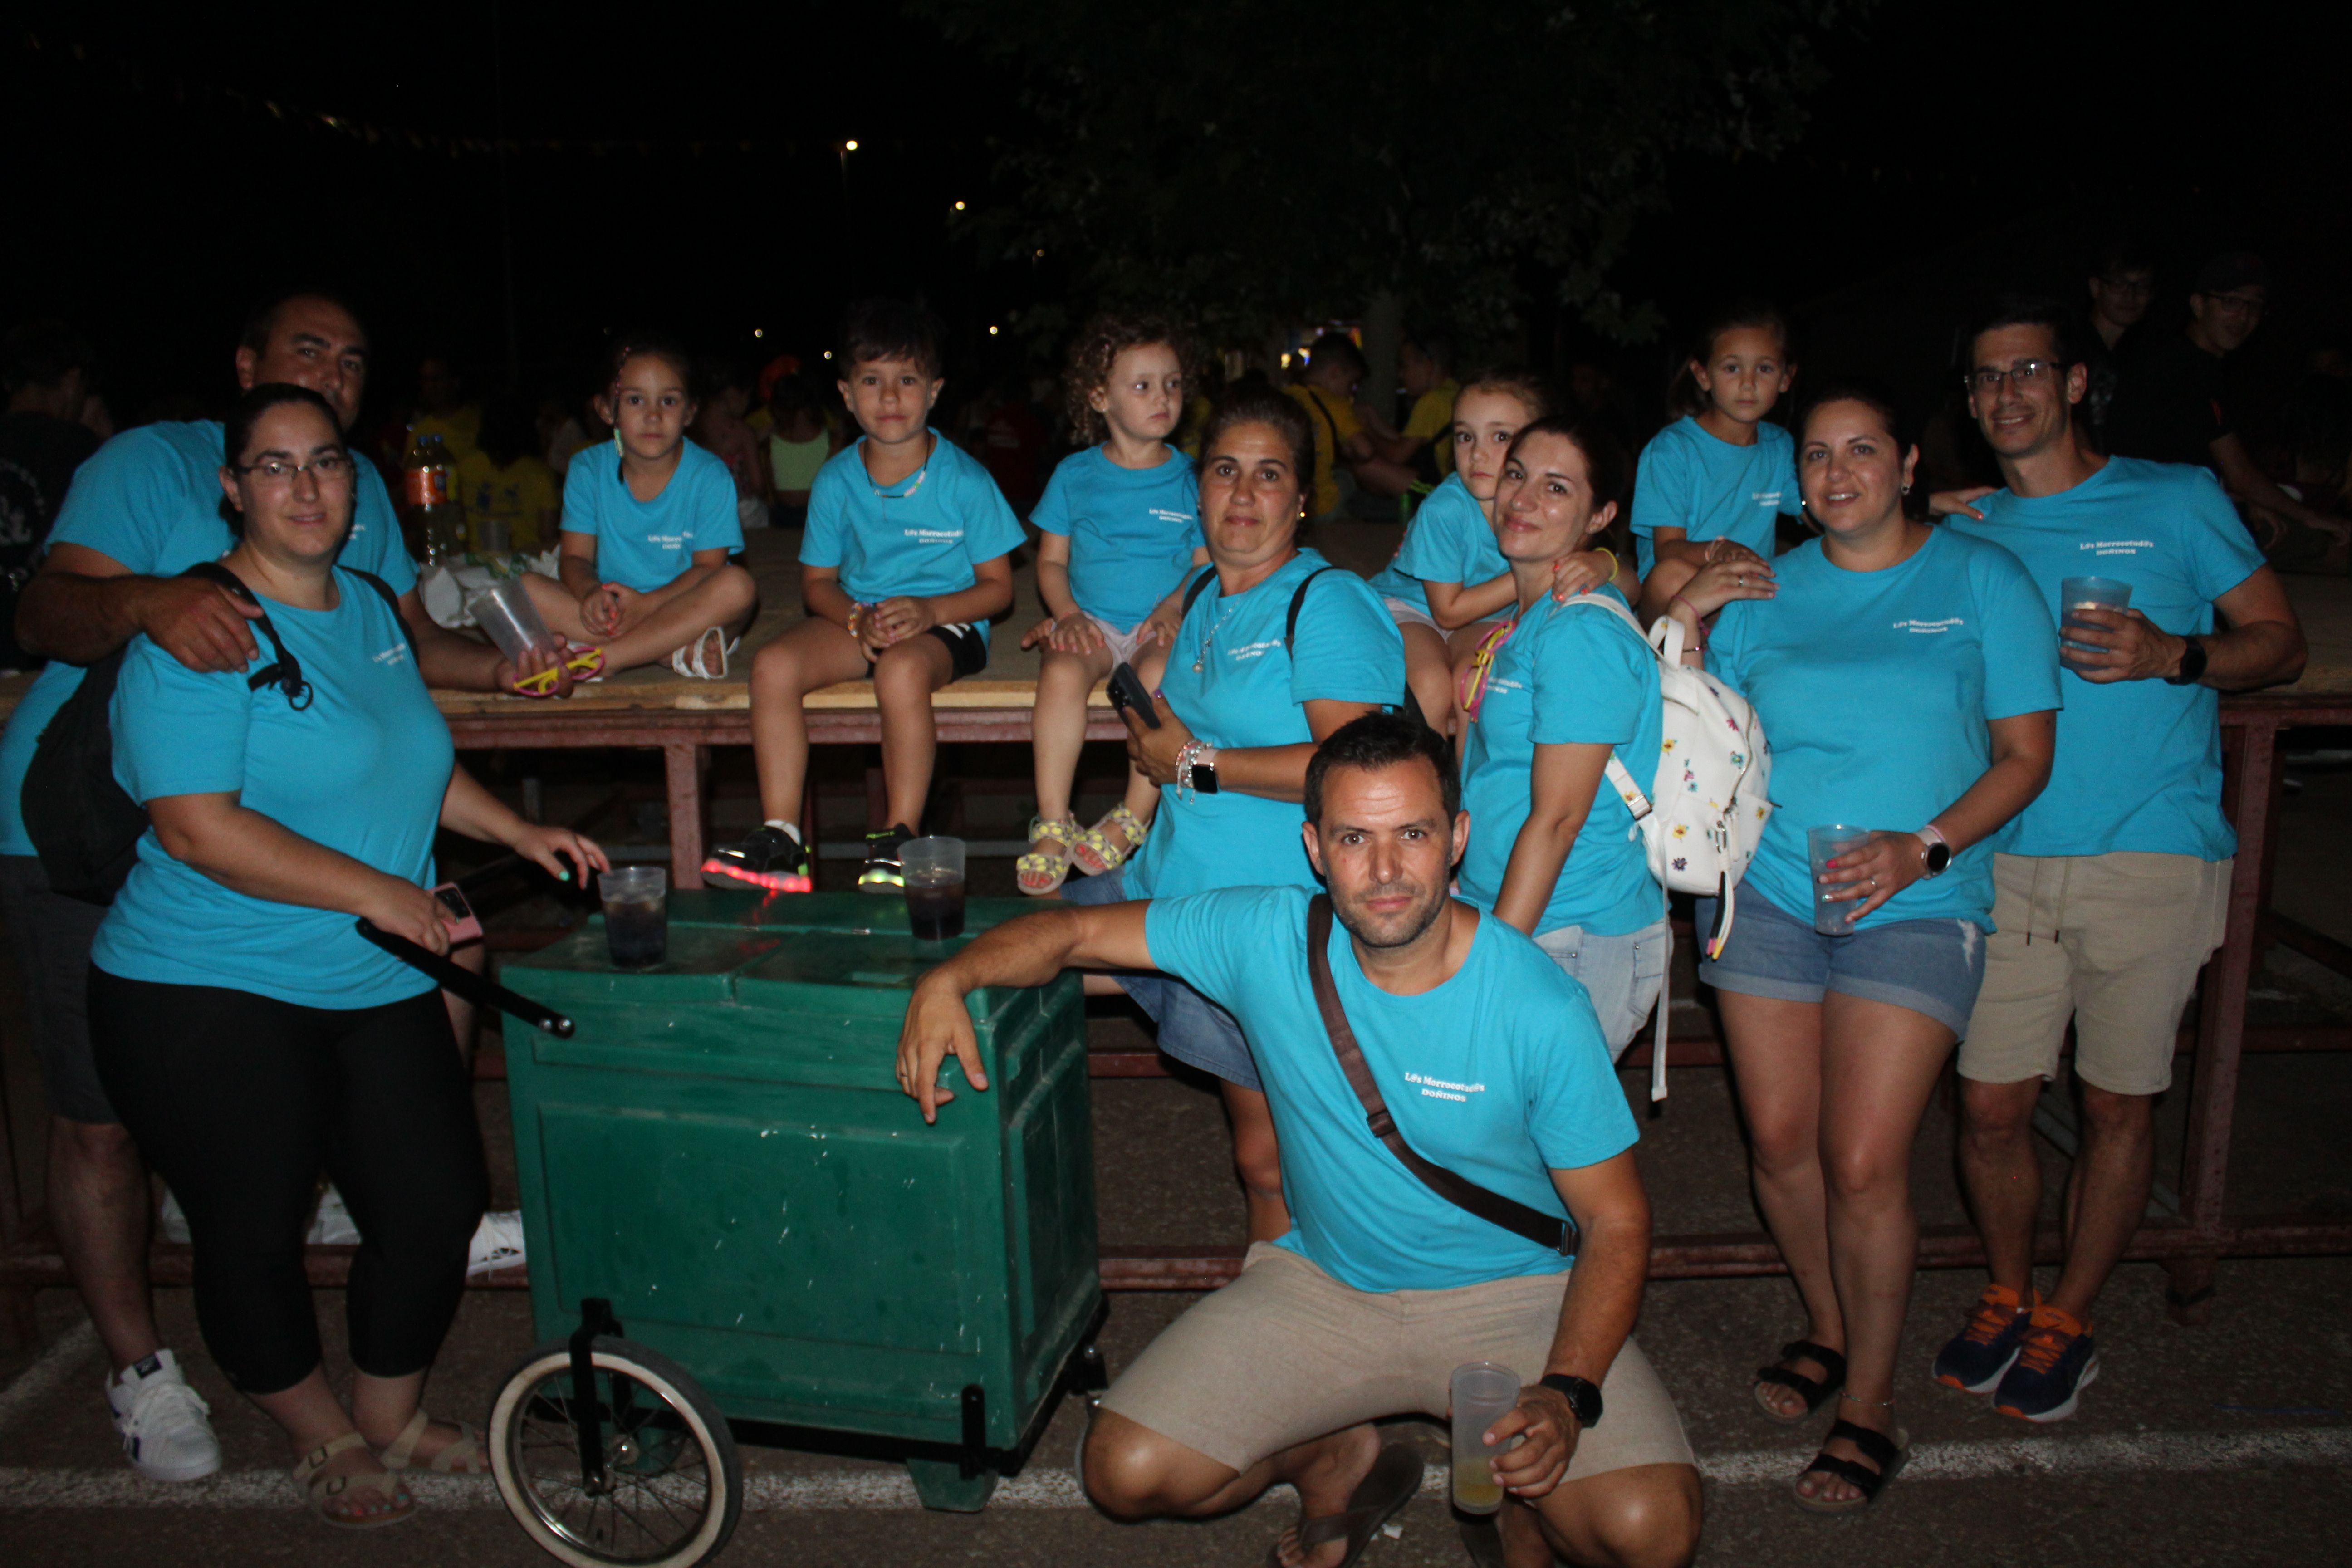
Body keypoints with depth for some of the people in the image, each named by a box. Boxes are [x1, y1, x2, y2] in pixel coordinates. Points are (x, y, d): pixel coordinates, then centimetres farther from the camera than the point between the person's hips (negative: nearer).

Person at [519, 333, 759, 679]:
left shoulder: (709, 475, -7)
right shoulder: (588, 469, 1)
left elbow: (708, 566, -11)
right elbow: (575, 557, -2)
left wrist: (648, 603, -27)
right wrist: (590, 594, -26)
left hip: (687, 612, -2)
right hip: (612, 609, 3)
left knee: (738, 586, -33)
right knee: (527, 588, -21)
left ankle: (603, 658, -30)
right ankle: (680, 653, -29)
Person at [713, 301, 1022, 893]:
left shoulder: (964, 479, -5)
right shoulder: (836, 481, 5)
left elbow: (997, 586, -3)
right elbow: (817, 582, 10)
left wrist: (930, 610, -21)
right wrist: (858, 619, -13)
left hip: (946, 623, -4)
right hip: (859, 617, 4)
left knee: (902, 670, -38)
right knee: (774, 664, -23)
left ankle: (900, 839, -26)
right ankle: (780, 839, -20)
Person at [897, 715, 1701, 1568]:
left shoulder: (1541, 1010, -20)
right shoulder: (1269, 937, -14)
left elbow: (1615, 1219, -13)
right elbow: (1079, 932, -5)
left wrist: (1569, 1395, -27)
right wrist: (948, 981, -24)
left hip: (1512, 1295, -2)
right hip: (1325, 1284, 3)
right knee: (1125, 1473, -9)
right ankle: (1337, 1458, 20)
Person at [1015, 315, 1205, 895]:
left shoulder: (1189, 478, 8)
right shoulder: (1075, 475, 10)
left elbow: (1208, 563, 7)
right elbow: (1051, 561, 11)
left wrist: (1176, 605, -13)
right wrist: (1068, 613, -8)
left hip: (1161, 624, 0)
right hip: (1090, 622, 1)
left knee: (1161, 674, -34)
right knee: (1061, 672, -31)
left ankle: (1134, 818, -21)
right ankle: (1052, 824, -27)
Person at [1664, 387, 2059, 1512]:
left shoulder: (1982, 580, 1)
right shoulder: (1767, 591, 9)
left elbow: (2025, 755, 0)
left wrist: (1923, 848, -15)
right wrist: (1682, 619, -6)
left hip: (1913, 908, -3)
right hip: (1766, 893, 3)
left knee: (1863, 1165, -6)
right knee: (1779, 1144, 8)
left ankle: (1870, 1406, 14)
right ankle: (1827, 1330, 34)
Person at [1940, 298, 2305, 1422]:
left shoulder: (2177, 501, 6)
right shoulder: (1966, 539, 13)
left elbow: (2280, 643, 6)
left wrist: (2171, 657, -13)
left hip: (2151, 862, -2)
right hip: (2010, 862, 2)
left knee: (2116, 1107, 6)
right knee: (1991, 1105, 2)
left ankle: (2067, 1323, 25)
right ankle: (2006, 1296, 27)